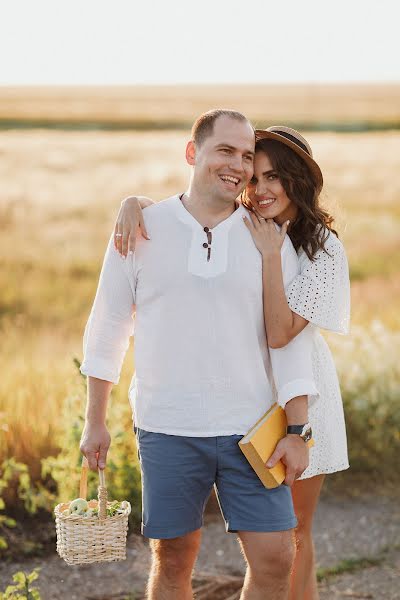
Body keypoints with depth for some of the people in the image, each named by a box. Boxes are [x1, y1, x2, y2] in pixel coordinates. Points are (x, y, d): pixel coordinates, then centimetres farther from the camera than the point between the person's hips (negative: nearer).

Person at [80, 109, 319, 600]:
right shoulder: (143, 229, 1)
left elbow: (291, 338, 2)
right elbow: (108, 326, 7)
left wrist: (297, 431, -4)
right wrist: (95, 422, 6)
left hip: (251, 431, 1)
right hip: (167, 430, -1)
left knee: (275, 560, -1)